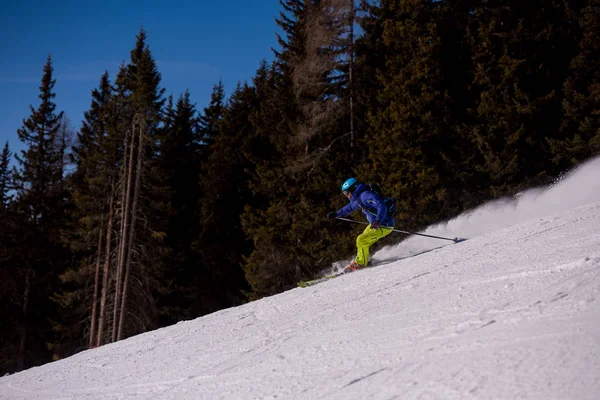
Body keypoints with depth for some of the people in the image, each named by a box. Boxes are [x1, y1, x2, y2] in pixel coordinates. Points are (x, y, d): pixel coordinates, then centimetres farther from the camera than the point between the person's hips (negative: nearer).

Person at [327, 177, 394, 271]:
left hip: (384, 226, -10)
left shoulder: (365, 195, -22)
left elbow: (382, 206, -31)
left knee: (361, 240, -13)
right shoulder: (358, 198, 9)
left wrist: (378, 221, -45)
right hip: (374, 224, 10)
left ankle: (361, 263, 0)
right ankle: (360, 261, 29)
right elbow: (350, 207, 30)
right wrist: (336, 214, 36)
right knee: (362, 241, 16)